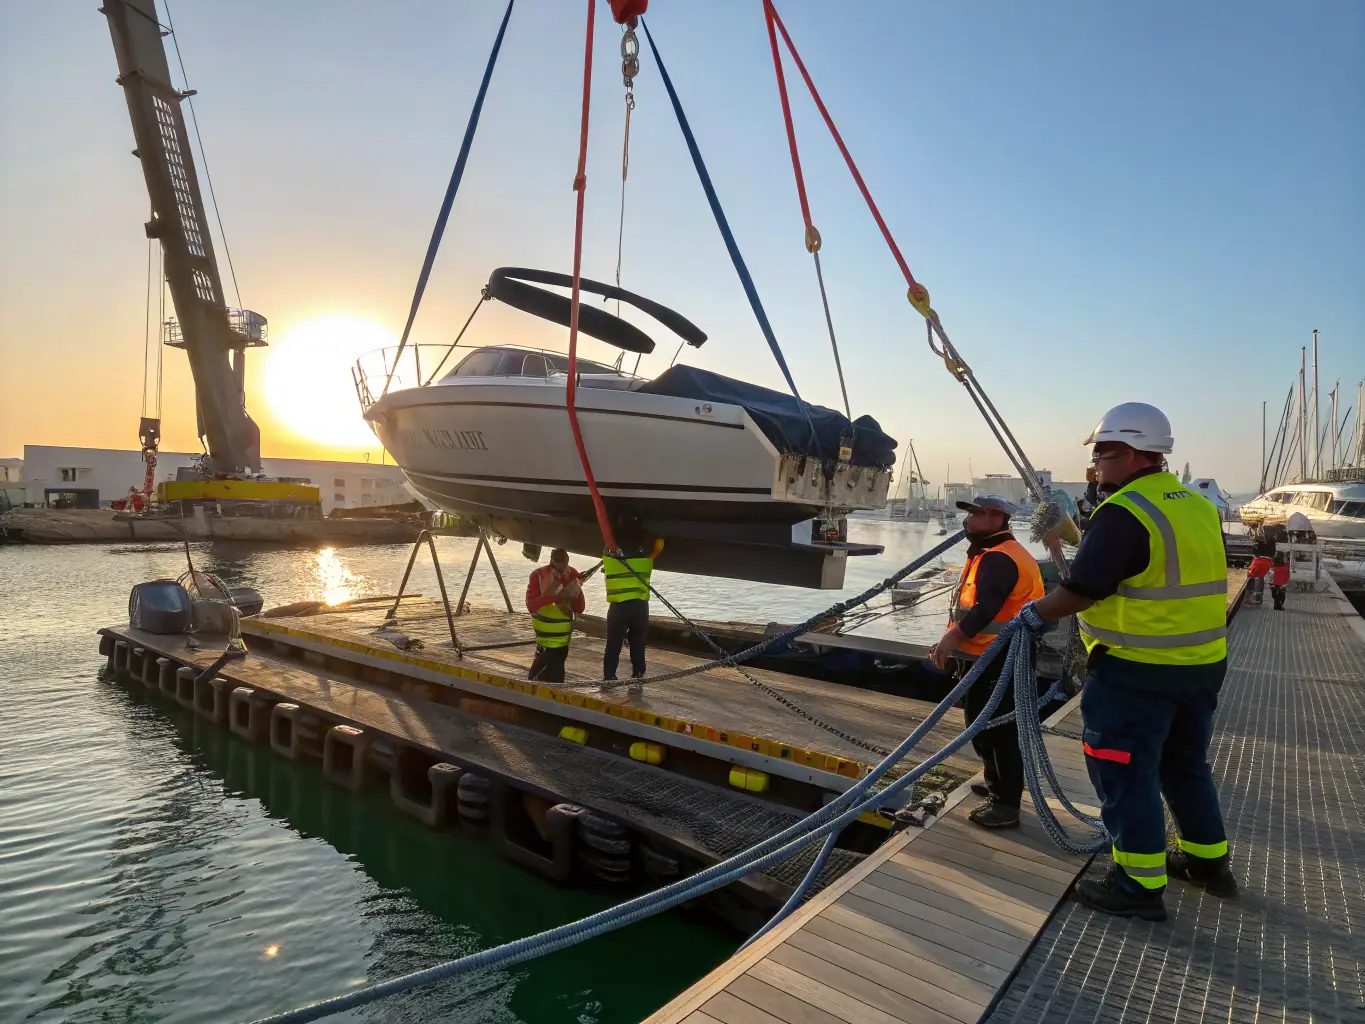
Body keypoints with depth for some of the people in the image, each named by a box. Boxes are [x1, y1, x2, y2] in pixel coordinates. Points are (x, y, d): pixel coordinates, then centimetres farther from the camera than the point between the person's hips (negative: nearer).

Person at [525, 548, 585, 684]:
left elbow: (579, 609, -5)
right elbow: (531, 606, -24)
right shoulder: (538, 576, -14)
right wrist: (552, 596, -36)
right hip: (546, 635, -4)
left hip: (563, 635, 4)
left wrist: (577, 593, -25)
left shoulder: (573, 575, -5)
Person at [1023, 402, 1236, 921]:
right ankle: (1208, 859, 38)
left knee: (1125, 773, 3)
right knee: (1185, 764, 24)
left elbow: (1081, 590, -23)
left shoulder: (1123, 513, -21)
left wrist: (1034, 613, -8)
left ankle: (1140, 885, 12)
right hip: (1202, 663, 9)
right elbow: (1190, 580, 16)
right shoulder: (1201, 508, 8)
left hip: (1137, 671, -9)